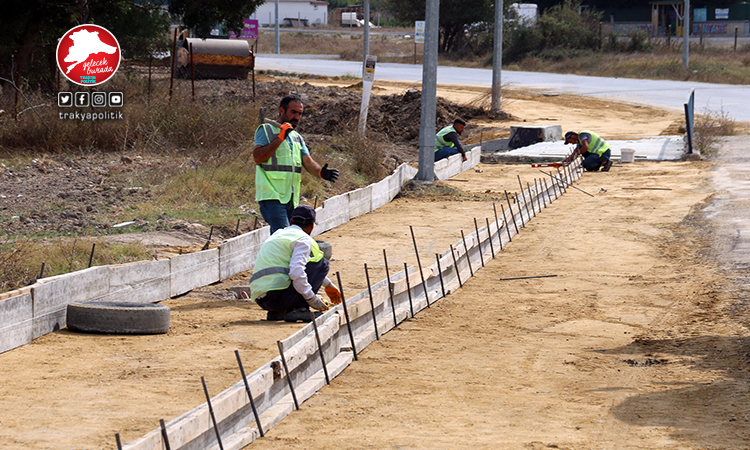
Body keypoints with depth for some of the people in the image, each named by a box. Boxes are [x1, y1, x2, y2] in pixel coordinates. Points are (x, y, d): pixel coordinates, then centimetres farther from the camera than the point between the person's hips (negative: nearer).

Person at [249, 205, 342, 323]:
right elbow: (296, 272, -19)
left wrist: (328, 285, 47)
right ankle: (299, 309, -9)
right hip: (277, 295, -8)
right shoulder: (304, 239, -1)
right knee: (322, 262, 5)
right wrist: (312, 299, -9)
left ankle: (275, 313, 15)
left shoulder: (278, 234, 27)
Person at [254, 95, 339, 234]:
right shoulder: (266, 130, 0)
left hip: (291, 199, 7)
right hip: (272, 196, -7)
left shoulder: (297, 137, 22)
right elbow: (258, 158, -15)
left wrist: (321, 172, -12)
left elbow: (308, 162, 9)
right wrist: (280, 138, -18)